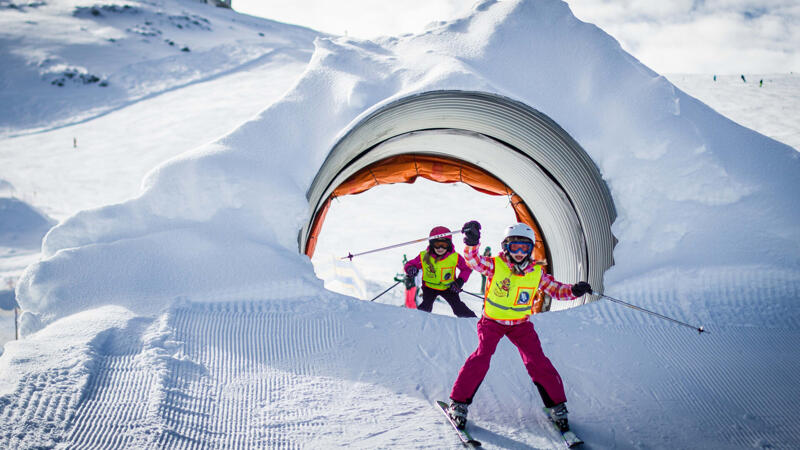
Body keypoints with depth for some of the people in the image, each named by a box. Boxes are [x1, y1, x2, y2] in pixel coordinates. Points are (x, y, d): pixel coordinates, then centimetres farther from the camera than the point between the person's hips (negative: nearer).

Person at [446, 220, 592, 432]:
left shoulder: (536, 272, -5)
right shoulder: (495, 265, -14)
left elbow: (555, 289, 2)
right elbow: (473, 259, -29)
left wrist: (573, 291, -19)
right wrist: (471, 241, -50)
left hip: (521, 323, 2)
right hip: (492, 321, -2)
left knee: (537, 361, -8)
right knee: (482, 356, -19)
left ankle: (557, 404, 10)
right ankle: (459, 402, -7)